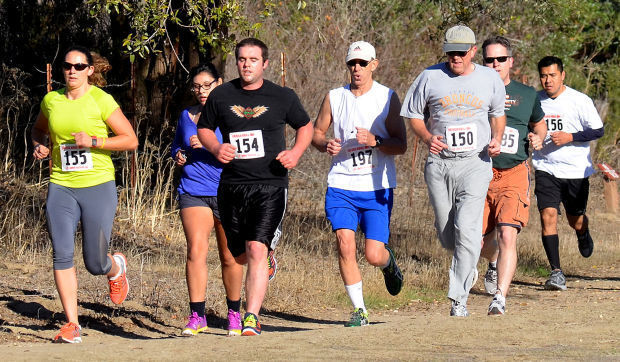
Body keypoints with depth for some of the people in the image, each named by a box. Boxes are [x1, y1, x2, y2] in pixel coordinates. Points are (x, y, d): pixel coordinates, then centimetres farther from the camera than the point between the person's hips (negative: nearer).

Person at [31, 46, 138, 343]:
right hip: (61, 187, 3)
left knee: (95, 263, 0)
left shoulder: (101, 101, -5)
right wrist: (39, 146, 5)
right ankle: (72, 324, -4)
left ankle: (116, 267, 38)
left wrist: (93, 141, -16)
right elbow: (38, 130, 28)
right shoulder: (51, 101, 7)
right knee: (62, 254, -10)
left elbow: (131, 140, -5)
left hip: (98, 186, -3)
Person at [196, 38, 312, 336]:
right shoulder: (221, 96, 5)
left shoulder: (283, 97, 3)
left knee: (257, 250, -17)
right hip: (232, 185, 3)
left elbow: (305, 126, 17)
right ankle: (267, 259, 49)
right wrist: (216, 148, -4)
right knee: (240, 255, 13)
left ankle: (252, 317, -17)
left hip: (270, 185, -3)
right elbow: (204, 128, 18)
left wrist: (296, 153, -2)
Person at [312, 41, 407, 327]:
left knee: (373, 255, -4)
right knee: (345, 245, -15)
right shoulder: (334, 98, 4)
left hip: (377, 188, -1)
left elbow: (401, 145, -4)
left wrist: (375, 141, -22)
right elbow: (316, 133, 15)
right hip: (341, 185, 1)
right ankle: (359, 310, -2)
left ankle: (388, 262, 35)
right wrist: (326, 145, -8)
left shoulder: (388, 98, -1)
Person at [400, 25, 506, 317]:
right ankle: (467, 267, 40)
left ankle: (459, 298, -12)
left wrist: (496, 139, 0)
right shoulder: (430, 77, 1)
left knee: (467, 227, -16)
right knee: (446, 234, 7)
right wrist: (428, 138, -11)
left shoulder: (490, 79, 4)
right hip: (439, 164, 2)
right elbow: (414, 115, 8)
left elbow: (497, 113, 19)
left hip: (476, 163, -1)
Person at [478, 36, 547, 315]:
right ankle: (495, 262, 43)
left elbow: (540, 125, 27)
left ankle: (500, 297, -18)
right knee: (479, 242, 7)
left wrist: (538, 139, 6)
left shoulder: (527, 95, 10)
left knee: (507, 236, -19)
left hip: (514, 176, -1)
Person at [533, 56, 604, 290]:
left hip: (576, 171, -1)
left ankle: (583, 236, 52)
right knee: (548, 214, -16)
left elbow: (598, 131, -5)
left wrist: (570, 137, -17)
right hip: (545, 169, 1)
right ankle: (556, 272, -15)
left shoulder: (580, 101, -7)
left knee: (575, 219, 12)